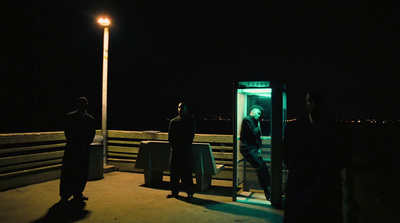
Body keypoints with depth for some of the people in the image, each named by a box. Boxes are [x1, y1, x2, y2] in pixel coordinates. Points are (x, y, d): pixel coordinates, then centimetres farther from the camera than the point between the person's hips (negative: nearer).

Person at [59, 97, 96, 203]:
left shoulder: (90, 119, 8)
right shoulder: (70, 116, 4)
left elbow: (92, 134, 6)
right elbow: (67, 132, 0)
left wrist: (85, 144, -9)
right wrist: (73, 143, -10)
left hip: (84, 149, 2)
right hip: (71, 148, -2)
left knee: (82, 173, 6)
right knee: (68, 172, -1)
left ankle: (78, 194, 20)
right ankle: (64, 195, 11)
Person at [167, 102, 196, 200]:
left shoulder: (191, 121, 4)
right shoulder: (173, 121, 13)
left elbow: (191, 135, -2)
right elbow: (170, 136, 10)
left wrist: (183, 147, -9)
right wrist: (173, 146, -3)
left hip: (186, 150, -3)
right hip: (175, 150, 3)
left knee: (186, 171, -2)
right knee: (174, 171, 6)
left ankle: (190, 192, 9)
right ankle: (174, 191, 18)